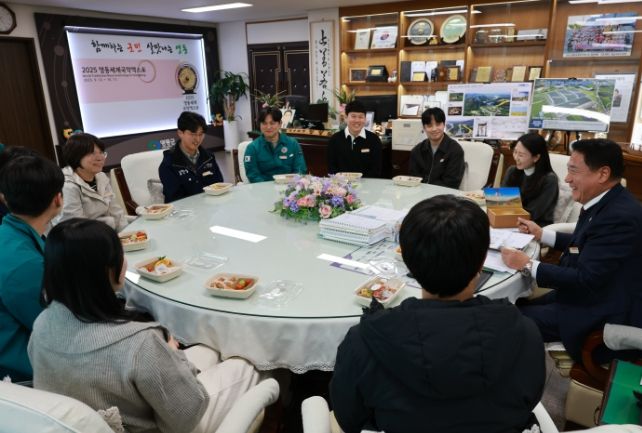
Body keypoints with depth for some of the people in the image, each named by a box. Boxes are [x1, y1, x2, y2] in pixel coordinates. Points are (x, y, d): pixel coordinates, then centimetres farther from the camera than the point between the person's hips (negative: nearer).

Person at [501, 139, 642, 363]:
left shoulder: (619, 216, -28)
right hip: (591, 295, 9)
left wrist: (528, 265, -22)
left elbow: (586, 279, -28)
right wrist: (541, 233, 13)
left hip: (600, 316, -9)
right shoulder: (606, 202, 1)